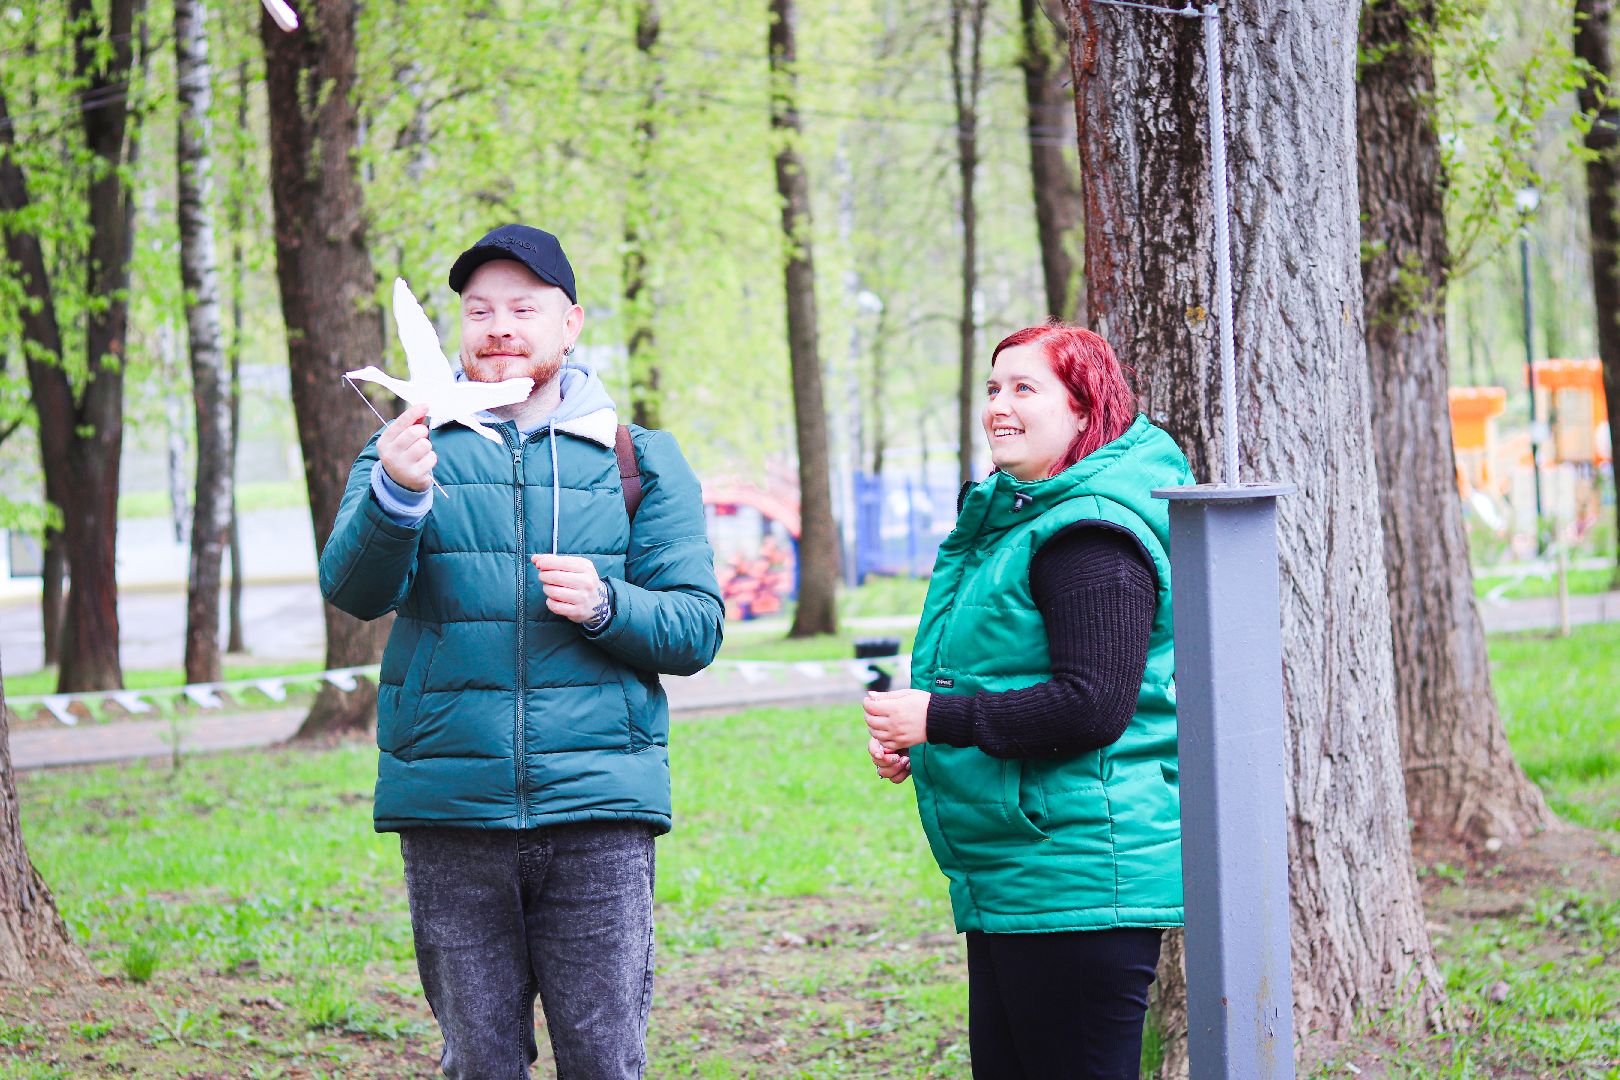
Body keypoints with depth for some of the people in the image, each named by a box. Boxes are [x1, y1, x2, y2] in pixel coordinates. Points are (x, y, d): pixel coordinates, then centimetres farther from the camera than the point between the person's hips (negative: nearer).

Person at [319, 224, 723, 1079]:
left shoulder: (640, 463, 11)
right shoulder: (412, 449, 9)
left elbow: (698, 628, 6)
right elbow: (354, 589, -7)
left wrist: (605, 607, -15)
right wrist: (395, 495, -28)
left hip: (597, 814, 0)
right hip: (450, 812, 0)